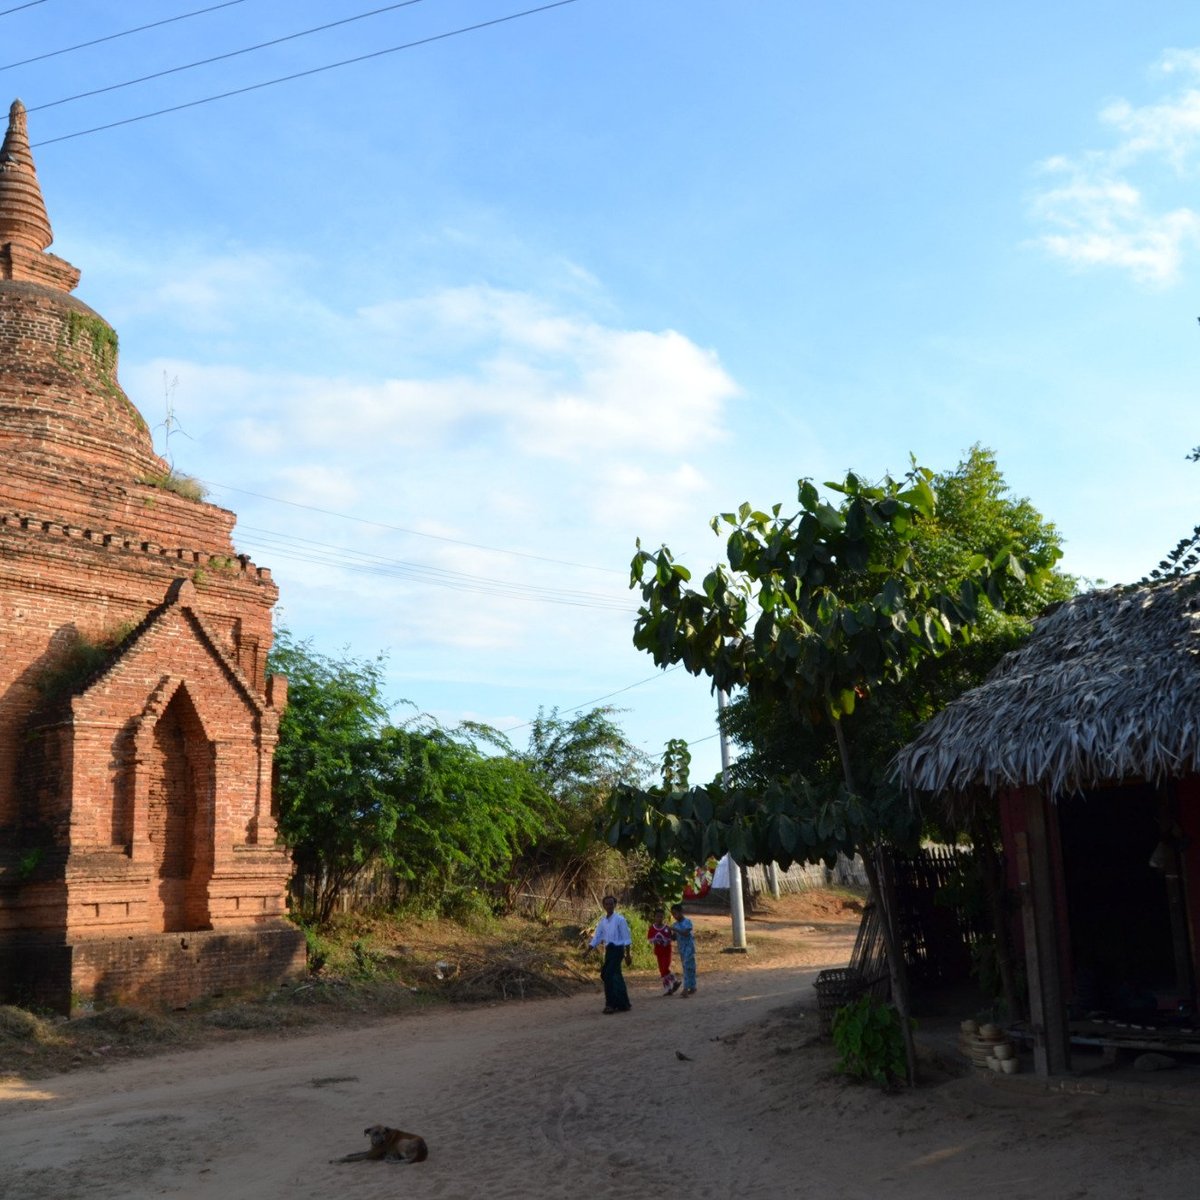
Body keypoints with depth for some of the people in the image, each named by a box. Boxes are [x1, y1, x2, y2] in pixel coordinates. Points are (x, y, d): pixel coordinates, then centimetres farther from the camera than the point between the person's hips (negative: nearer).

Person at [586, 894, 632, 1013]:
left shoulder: (620, 919, -8)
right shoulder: (602, 921, 10)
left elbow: (626, 938, -8)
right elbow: (596, 938, 10)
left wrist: (628, 955, -12)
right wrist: (588, 951, 0)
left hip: (617, 949, -7)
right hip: (608, 950, 7)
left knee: (609, 975, -14)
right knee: (616, 977, 10)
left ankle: (611, 1004, -10)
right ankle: (623, 1004, 17)